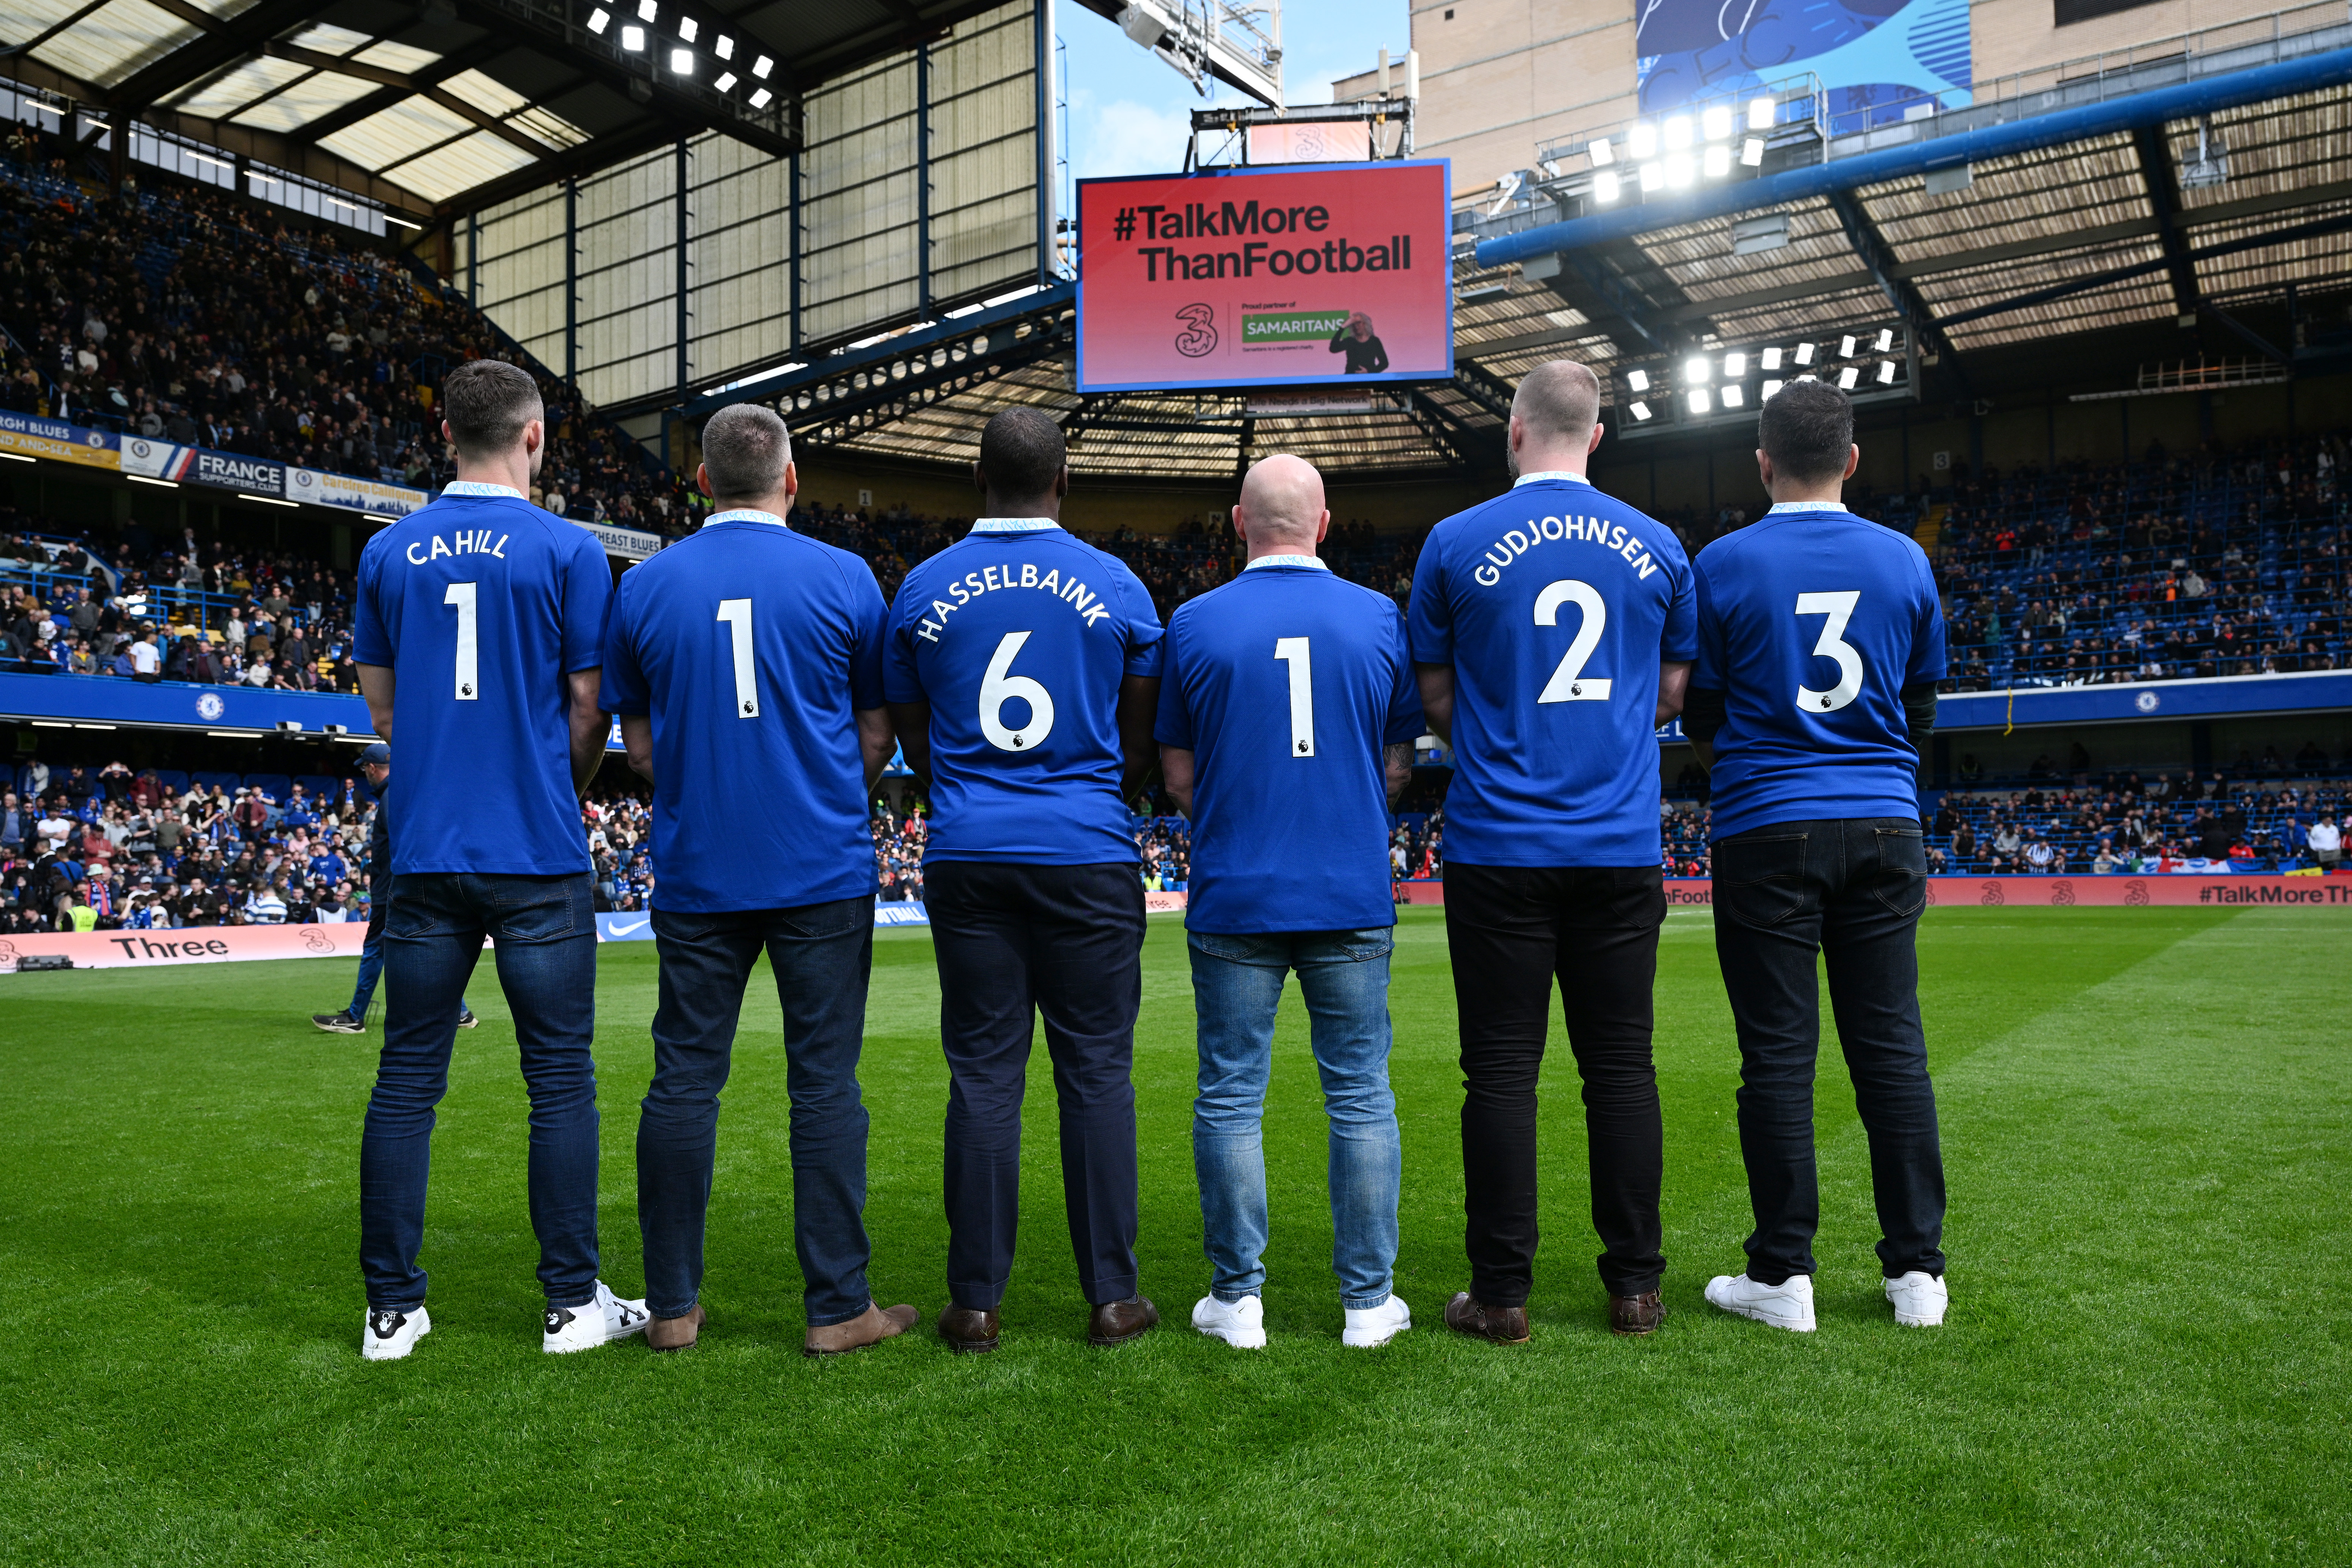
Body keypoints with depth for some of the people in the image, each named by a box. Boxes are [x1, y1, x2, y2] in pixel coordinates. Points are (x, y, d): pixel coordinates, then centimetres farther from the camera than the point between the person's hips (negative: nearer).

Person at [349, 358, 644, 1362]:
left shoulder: (388, 552, 7)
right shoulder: (567, 549, -5)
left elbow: (382, 707, 13)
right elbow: (589, 705, -3)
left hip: (426, 853, 4)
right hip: (538, 855, -3)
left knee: (406, 1079, 9)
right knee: (560, 1077, 4)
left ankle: (392, 1308, 16)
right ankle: (573, 1302, 11)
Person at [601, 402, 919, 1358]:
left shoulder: (645, 586, 4)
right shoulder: (842, 577, -2)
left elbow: (638, 744, 10)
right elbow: (877, 738, 3)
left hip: (695, 874, 2)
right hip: (823, 870, -2)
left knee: (684, 1080, 8)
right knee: (824, 1081, 2)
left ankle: (672, 1307, 16)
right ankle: (837, 1307, 7)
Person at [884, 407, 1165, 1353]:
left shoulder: (924, 589, 5)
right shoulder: (1116, 587, 1)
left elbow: (916, 743, 13)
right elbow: (1141, 745, 9)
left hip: (967, 857, 2)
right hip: (1089, 857, -1)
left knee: (983, 1077, 6)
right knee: (1096, 1073, 5)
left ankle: (975, 1303, 11)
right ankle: (1113, 1296, 12)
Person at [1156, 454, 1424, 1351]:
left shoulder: (1195, 623, -1)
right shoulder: (1379, 619, 1)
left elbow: (1178, 778, 3)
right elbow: (1398, 768, 6)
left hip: (1234, 899, -1)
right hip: (1353, 897, 1)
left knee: (1231, 1098, 8)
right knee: (1360, 1097, 9)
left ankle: (1237, 1299, 15)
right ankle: (1368, 1301, 16)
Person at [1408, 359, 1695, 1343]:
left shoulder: (1456, 543, -1)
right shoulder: (1658, 547, 6)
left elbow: (1435, 699, 5)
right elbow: (1672, 694, 14)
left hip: (1498, 847, -2)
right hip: (1622, 847, 3)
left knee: (1502, 1071, 3)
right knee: (1621, 1066, 9)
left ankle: (1501, 1294, 9)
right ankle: (1635, 1286, 17)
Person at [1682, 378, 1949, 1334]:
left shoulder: (1724, 564, -4)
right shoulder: (1906, 561, 6)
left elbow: (1699, 718, 3)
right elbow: (1922, 712, 15)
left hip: (1768, 832, -3)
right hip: (1884, 830, 3)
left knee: (1777, 1054, 1)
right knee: (1892, 1046, 8)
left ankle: (1782, 1275, 8)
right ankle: (1917, 1269, 15)